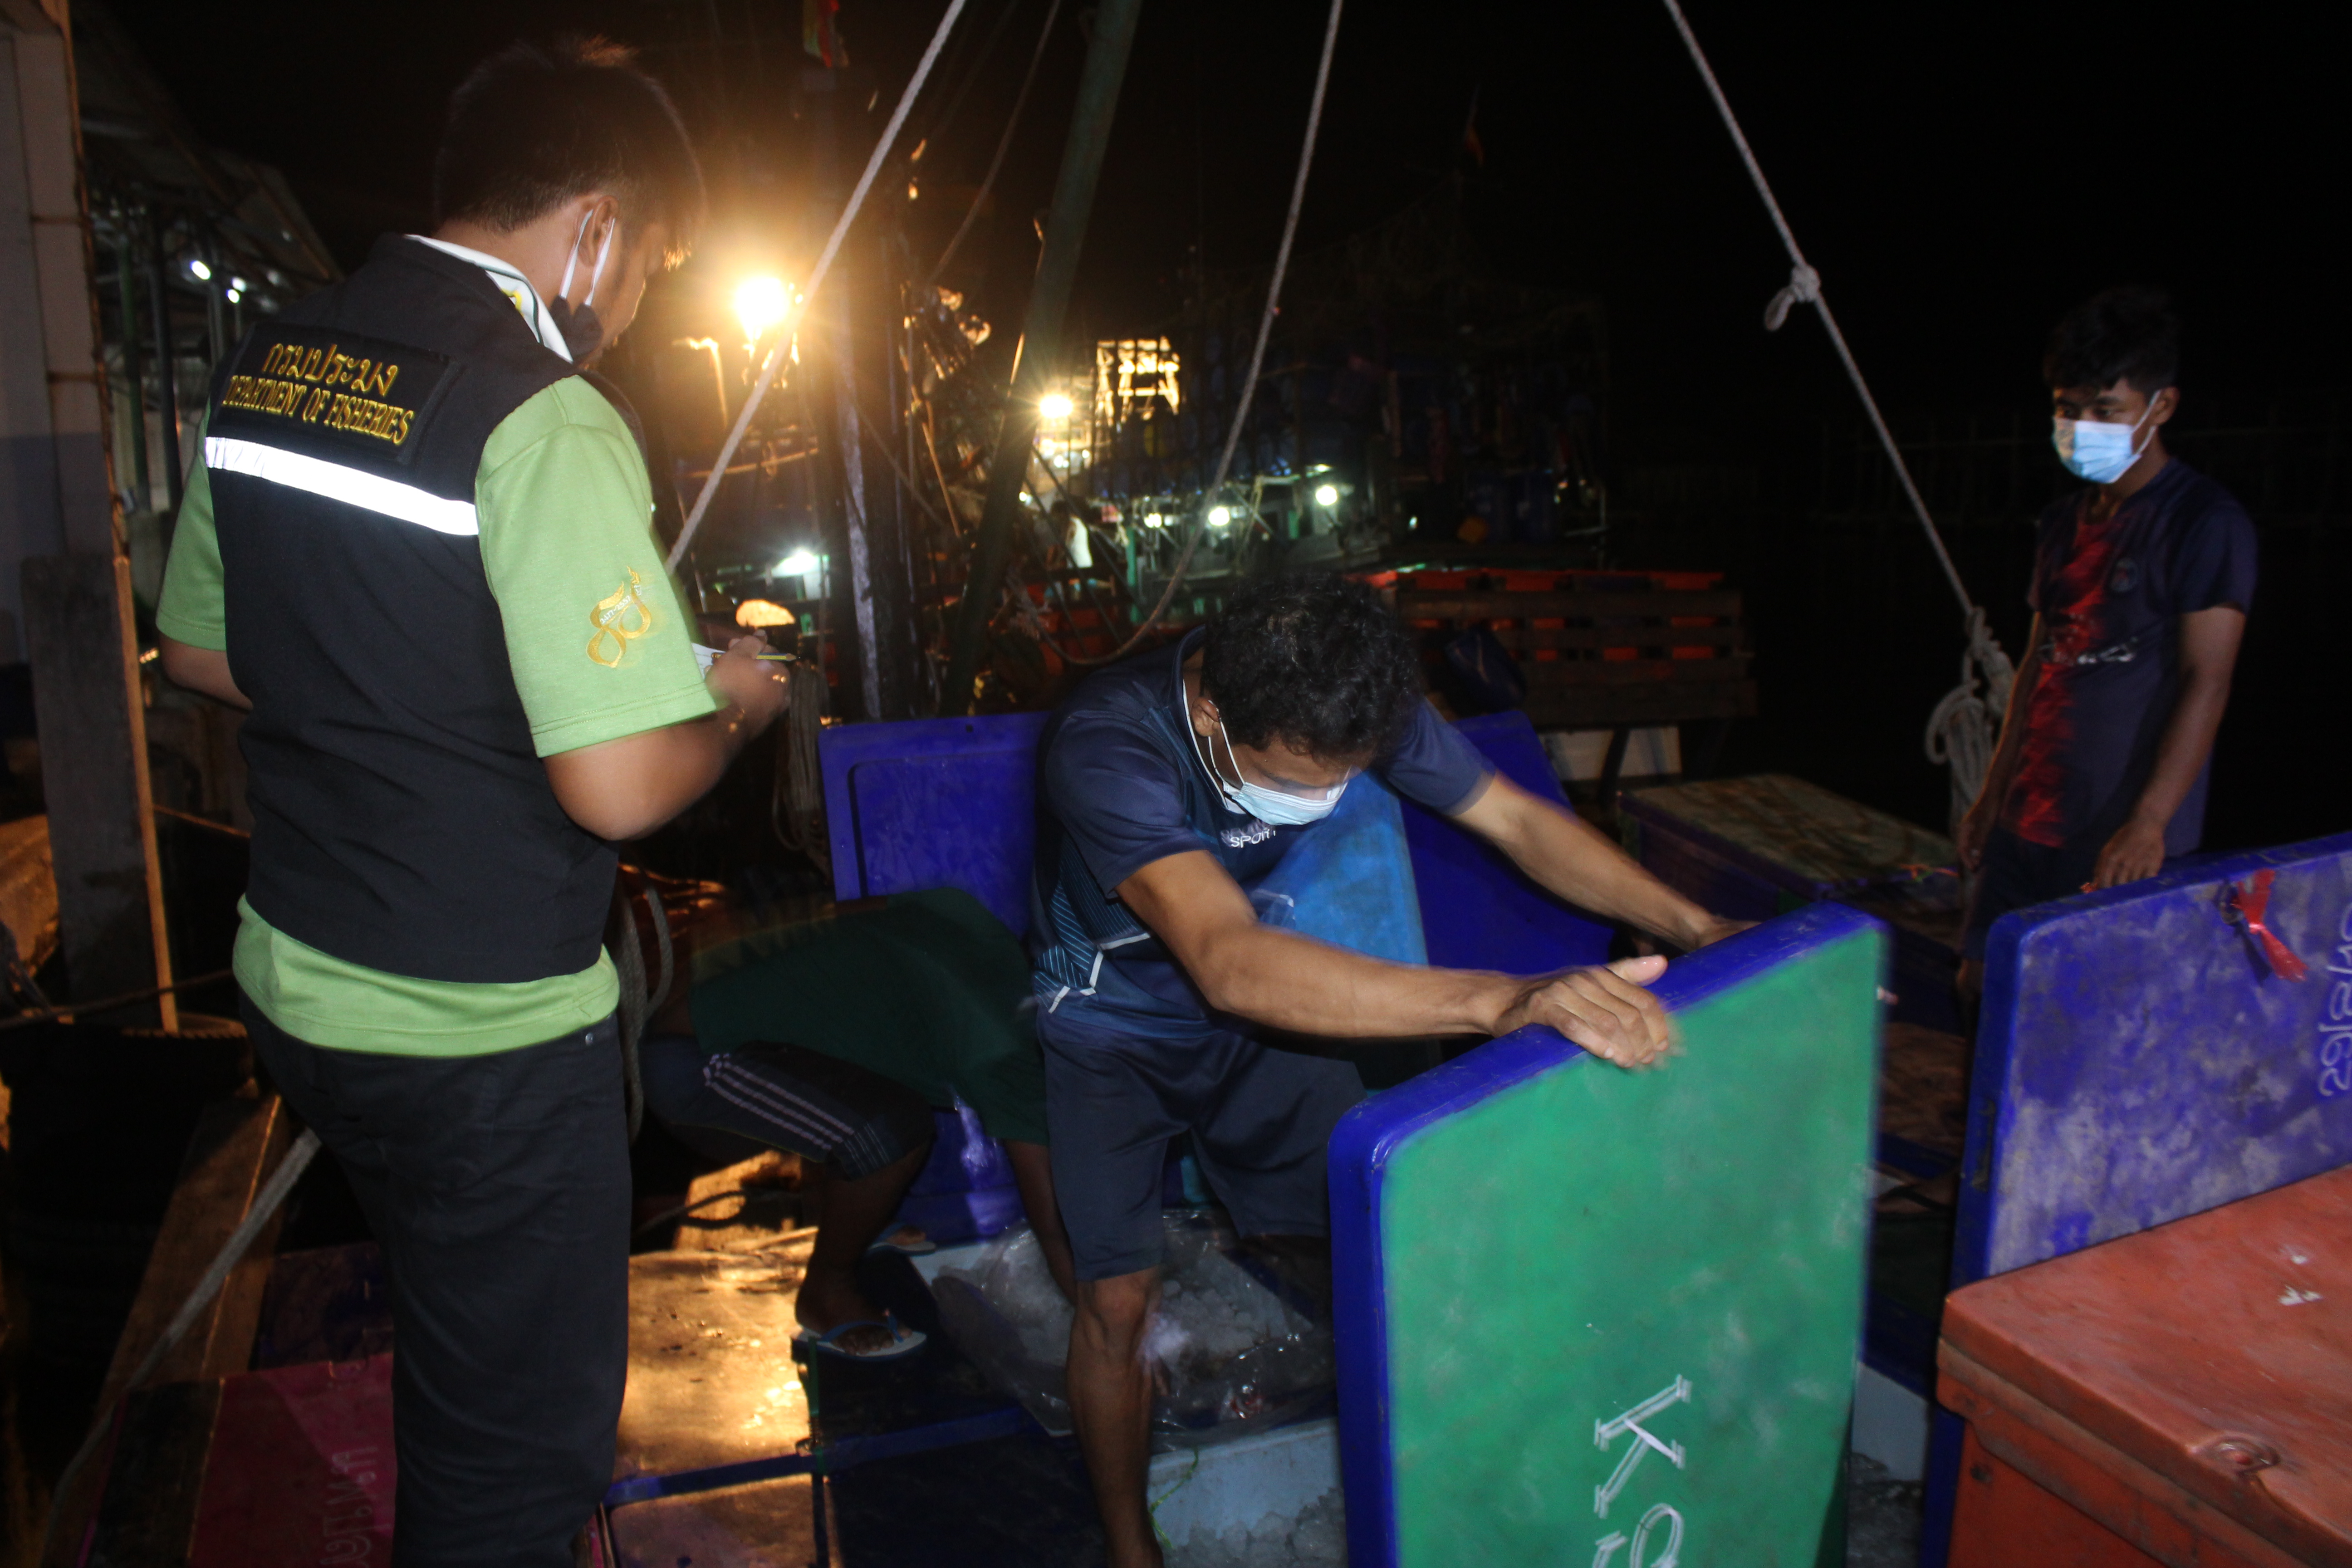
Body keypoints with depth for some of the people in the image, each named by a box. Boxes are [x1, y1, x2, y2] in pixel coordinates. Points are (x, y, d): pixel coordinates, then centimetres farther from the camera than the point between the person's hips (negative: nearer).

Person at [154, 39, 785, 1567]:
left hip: (300, 984, 8)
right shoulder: (545, 419, -22)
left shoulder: (267, 366, 4)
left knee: (457, 1357, 31)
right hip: (483, 1039, -8)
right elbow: (617, 789, -26)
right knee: (525, 1440, 12)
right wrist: (729, 705, -6)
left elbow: (202, 649, 16)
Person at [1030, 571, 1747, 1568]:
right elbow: (1229, 964, -54)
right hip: (1106, 1028, -4)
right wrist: (1503, 1001, -64)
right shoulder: (1106, 749, -41)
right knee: (1119, 1299, -7)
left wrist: (1696, 928, -28)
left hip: (1253, 1013, 5)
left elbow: (1518, 819, -15)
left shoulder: (1353, 705, -24)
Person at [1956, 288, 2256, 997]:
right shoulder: (2064, 521, 13)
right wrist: (1991, 796, 16)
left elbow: (2206, 684, -17)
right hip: (2030, 824, 7)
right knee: (1984, 986, 8)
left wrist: (2148, 825, -27)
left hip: (2123, 842, -7)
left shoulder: (2205, 522, -10)